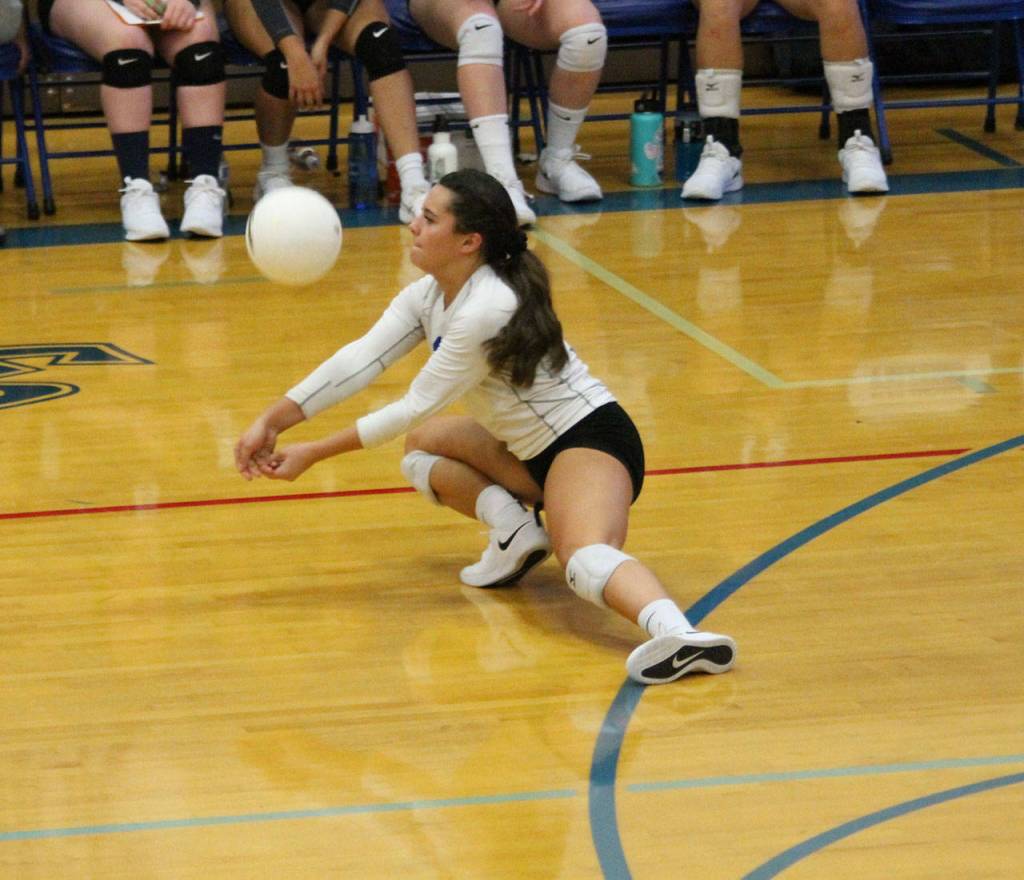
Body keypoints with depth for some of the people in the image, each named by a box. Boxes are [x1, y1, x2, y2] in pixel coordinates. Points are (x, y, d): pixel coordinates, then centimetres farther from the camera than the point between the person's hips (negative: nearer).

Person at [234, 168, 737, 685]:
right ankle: (513, 528, -4)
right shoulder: (429, 295, 3)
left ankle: (677, 632, -59)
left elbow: (414, 408, -19)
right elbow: (360, 360, -3)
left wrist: (314, 454, -13)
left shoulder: (488, 311, -25)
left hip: (590, 441, -10)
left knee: (586, 559, -36)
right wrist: (273, 421, -13)